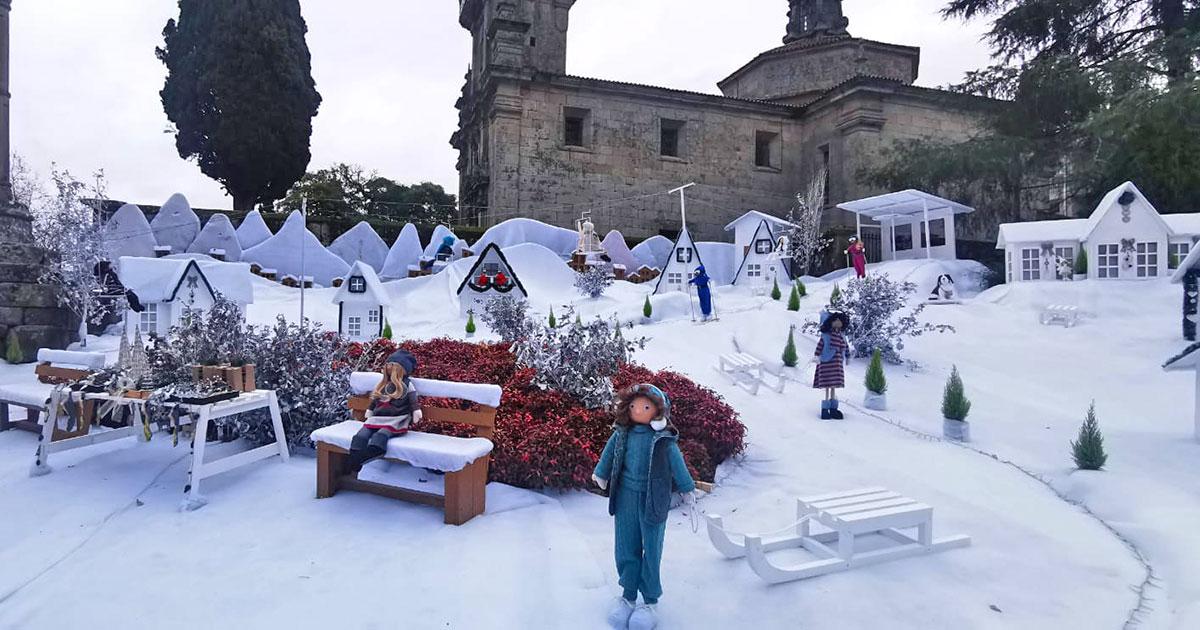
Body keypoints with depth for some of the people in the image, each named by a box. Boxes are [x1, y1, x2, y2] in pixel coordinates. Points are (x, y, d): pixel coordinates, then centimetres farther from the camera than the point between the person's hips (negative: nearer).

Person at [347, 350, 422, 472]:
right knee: (361, 435, -22)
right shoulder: (382, 385, 26)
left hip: (396, 419, -5)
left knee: (381, 434, -34)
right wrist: (368, 416, 29)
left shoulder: (407, 385, 8)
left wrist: (415, 419, -1)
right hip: (378, 417, 5)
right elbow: (373, 403, 33)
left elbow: (414, 403, 6)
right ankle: (354, 464, -37)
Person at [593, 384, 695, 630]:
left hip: (652, 499, -3)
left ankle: (650, 600, 25)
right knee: (625, 548, 13)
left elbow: (677, 463, -2)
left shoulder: (664, 439, -13)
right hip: (626, 497, 3)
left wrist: (687, 489, 6)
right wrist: (601, 474, 26)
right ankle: (628, 595, 30)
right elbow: (609, 453, 12)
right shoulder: (622, 434, -4)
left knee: (651, 551, 8)